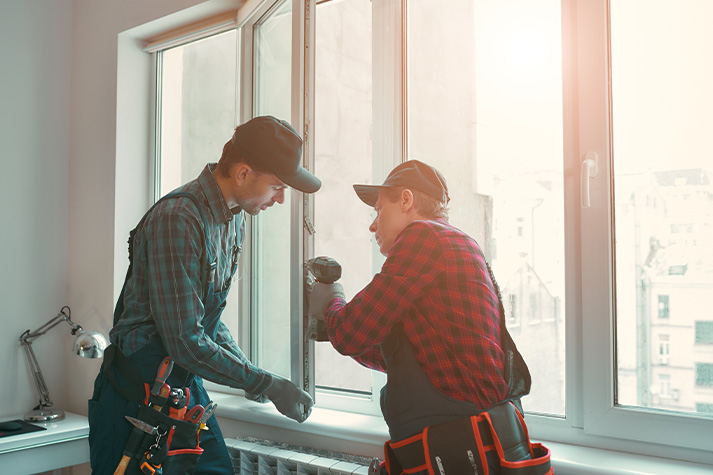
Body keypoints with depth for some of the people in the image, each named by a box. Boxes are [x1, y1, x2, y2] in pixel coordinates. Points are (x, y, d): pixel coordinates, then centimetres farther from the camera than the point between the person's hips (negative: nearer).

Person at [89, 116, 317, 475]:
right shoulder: (177, 219, -24)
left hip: (188, 385, 8)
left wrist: (246, 370, 5)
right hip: (138, 392, -8)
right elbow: (185, 341, -25)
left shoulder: (234, 219, 6)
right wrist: (267, 385, -17)